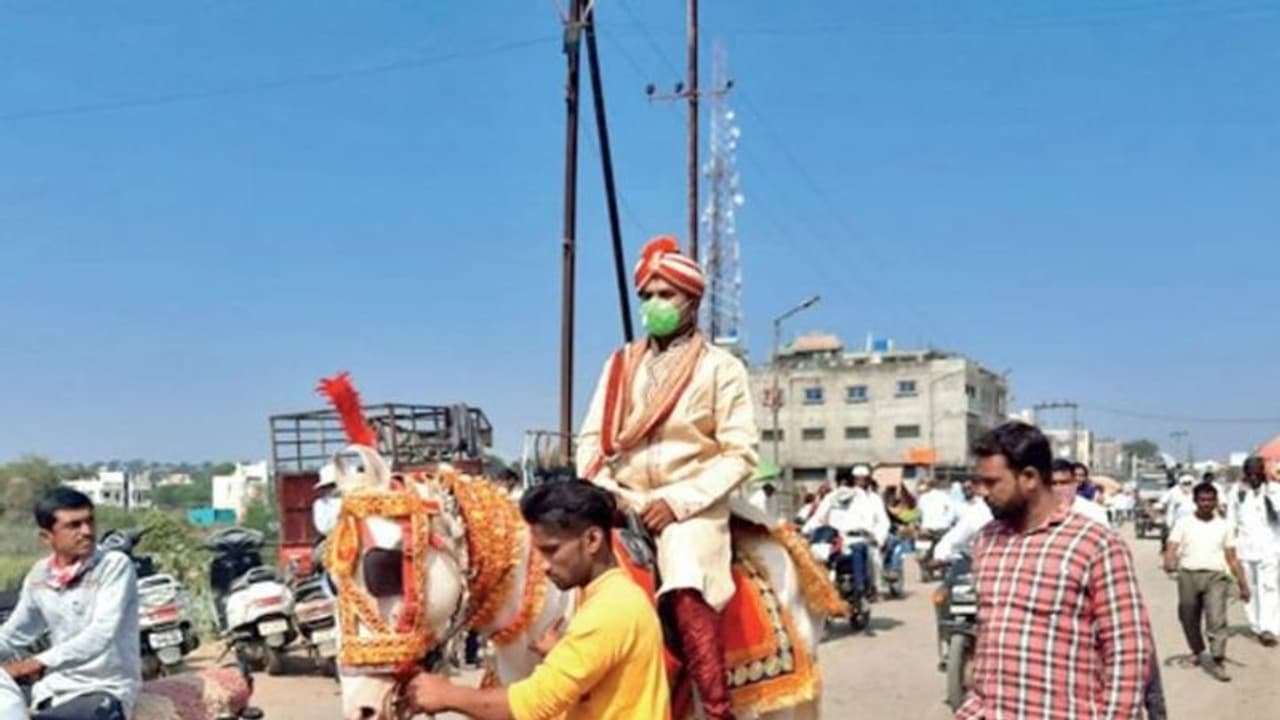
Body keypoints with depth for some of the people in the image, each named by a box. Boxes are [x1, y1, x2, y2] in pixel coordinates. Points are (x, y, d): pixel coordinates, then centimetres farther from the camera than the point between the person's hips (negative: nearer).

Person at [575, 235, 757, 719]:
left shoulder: (721, 368, 1)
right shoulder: (621, 364, 13)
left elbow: (740, 454, -5)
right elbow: (591, 439, 12)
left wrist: (678, 501, -15)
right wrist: (601, 490, -8)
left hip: (692, 506, -5)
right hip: (623, 502, 5)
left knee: (685, 590, -29)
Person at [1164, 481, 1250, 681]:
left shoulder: (1224, 526, 13)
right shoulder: (1183, 524, 9)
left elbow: (1232, 559, 14)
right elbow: (1172, 549, -2)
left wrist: (1243, 584, 8)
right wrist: (1169, 563, -23)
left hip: (1215, 576, 0)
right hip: (1188, 575, 0)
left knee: (1217, 618, -14)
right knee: (1189, 619, 10)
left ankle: (1217, 661, -14)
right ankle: (1198, 652, 33)